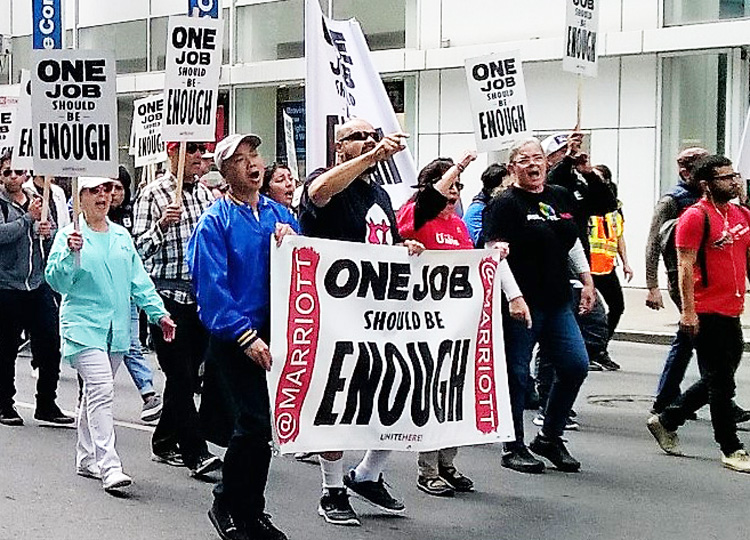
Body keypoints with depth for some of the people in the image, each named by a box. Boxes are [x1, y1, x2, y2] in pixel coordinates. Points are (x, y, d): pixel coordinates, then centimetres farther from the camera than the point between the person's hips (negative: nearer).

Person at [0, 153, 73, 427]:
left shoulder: (38, 202, 13)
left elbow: (55, 242, 19)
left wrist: (48, 234, -2)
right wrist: (29, 218, -17)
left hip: (39, 284, 4)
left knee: (50, 346, 3)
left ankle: (46, 405, 14)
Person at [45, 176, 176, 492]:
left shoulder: (122, 236, 13)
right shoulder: (70, 235, -3)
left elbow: (139, 279, 15)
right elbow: (56, 281, -11)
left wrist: (158, 313, 8)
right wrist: (70, 253, -27)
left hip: (117, 329, 6)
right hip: (84, 326, -6)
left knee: (96, 393, 15)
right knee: (101, 392, -17)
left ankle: (86, 458, 26)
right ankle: (108, 466, -19)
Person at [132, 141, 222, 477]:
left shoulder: (206, 194, 12)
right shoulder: (153, 194, -5)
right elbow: (139, 248, -9)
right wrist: (162, 224, -23)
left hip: (201, 294, 6)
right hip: (167, 295, -6)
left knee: (188, 374, 11)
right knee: (179, 375, -7)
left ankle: (164, 443, 24)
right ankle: (196, 453, -7)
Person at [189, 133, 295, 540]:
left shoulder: (279, 213, 12)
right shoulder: (215, 221, -6)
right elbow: (212, 287, -13)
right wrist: (246, 336, -20)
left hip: (276, 333, 5)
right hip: (234, 338, -5)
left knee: (261, 424, 11)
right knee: (255, 423, -11)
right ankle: (227, 503, 9)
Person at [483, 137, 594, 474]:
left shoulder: (561, 197, 12)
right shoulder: (505, 204, -8)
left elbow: (573, 244, 22)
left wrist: (587, 282, 17)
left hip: (557, 301, 7)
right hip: (520, 303, -7)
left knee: (576, 366, 4)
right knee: (516, 374, 1)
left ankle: (549, 437, 20)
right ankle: (514, 448, 12)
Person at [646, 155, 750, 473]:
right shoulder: (695, 217, -10)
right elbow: (685, 267, -14)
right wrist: (688, 311, -19)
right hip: (707, 314, -8)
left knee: (717, 381, 16)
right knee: (720, 382, -1)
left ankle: (666, 420, 30)